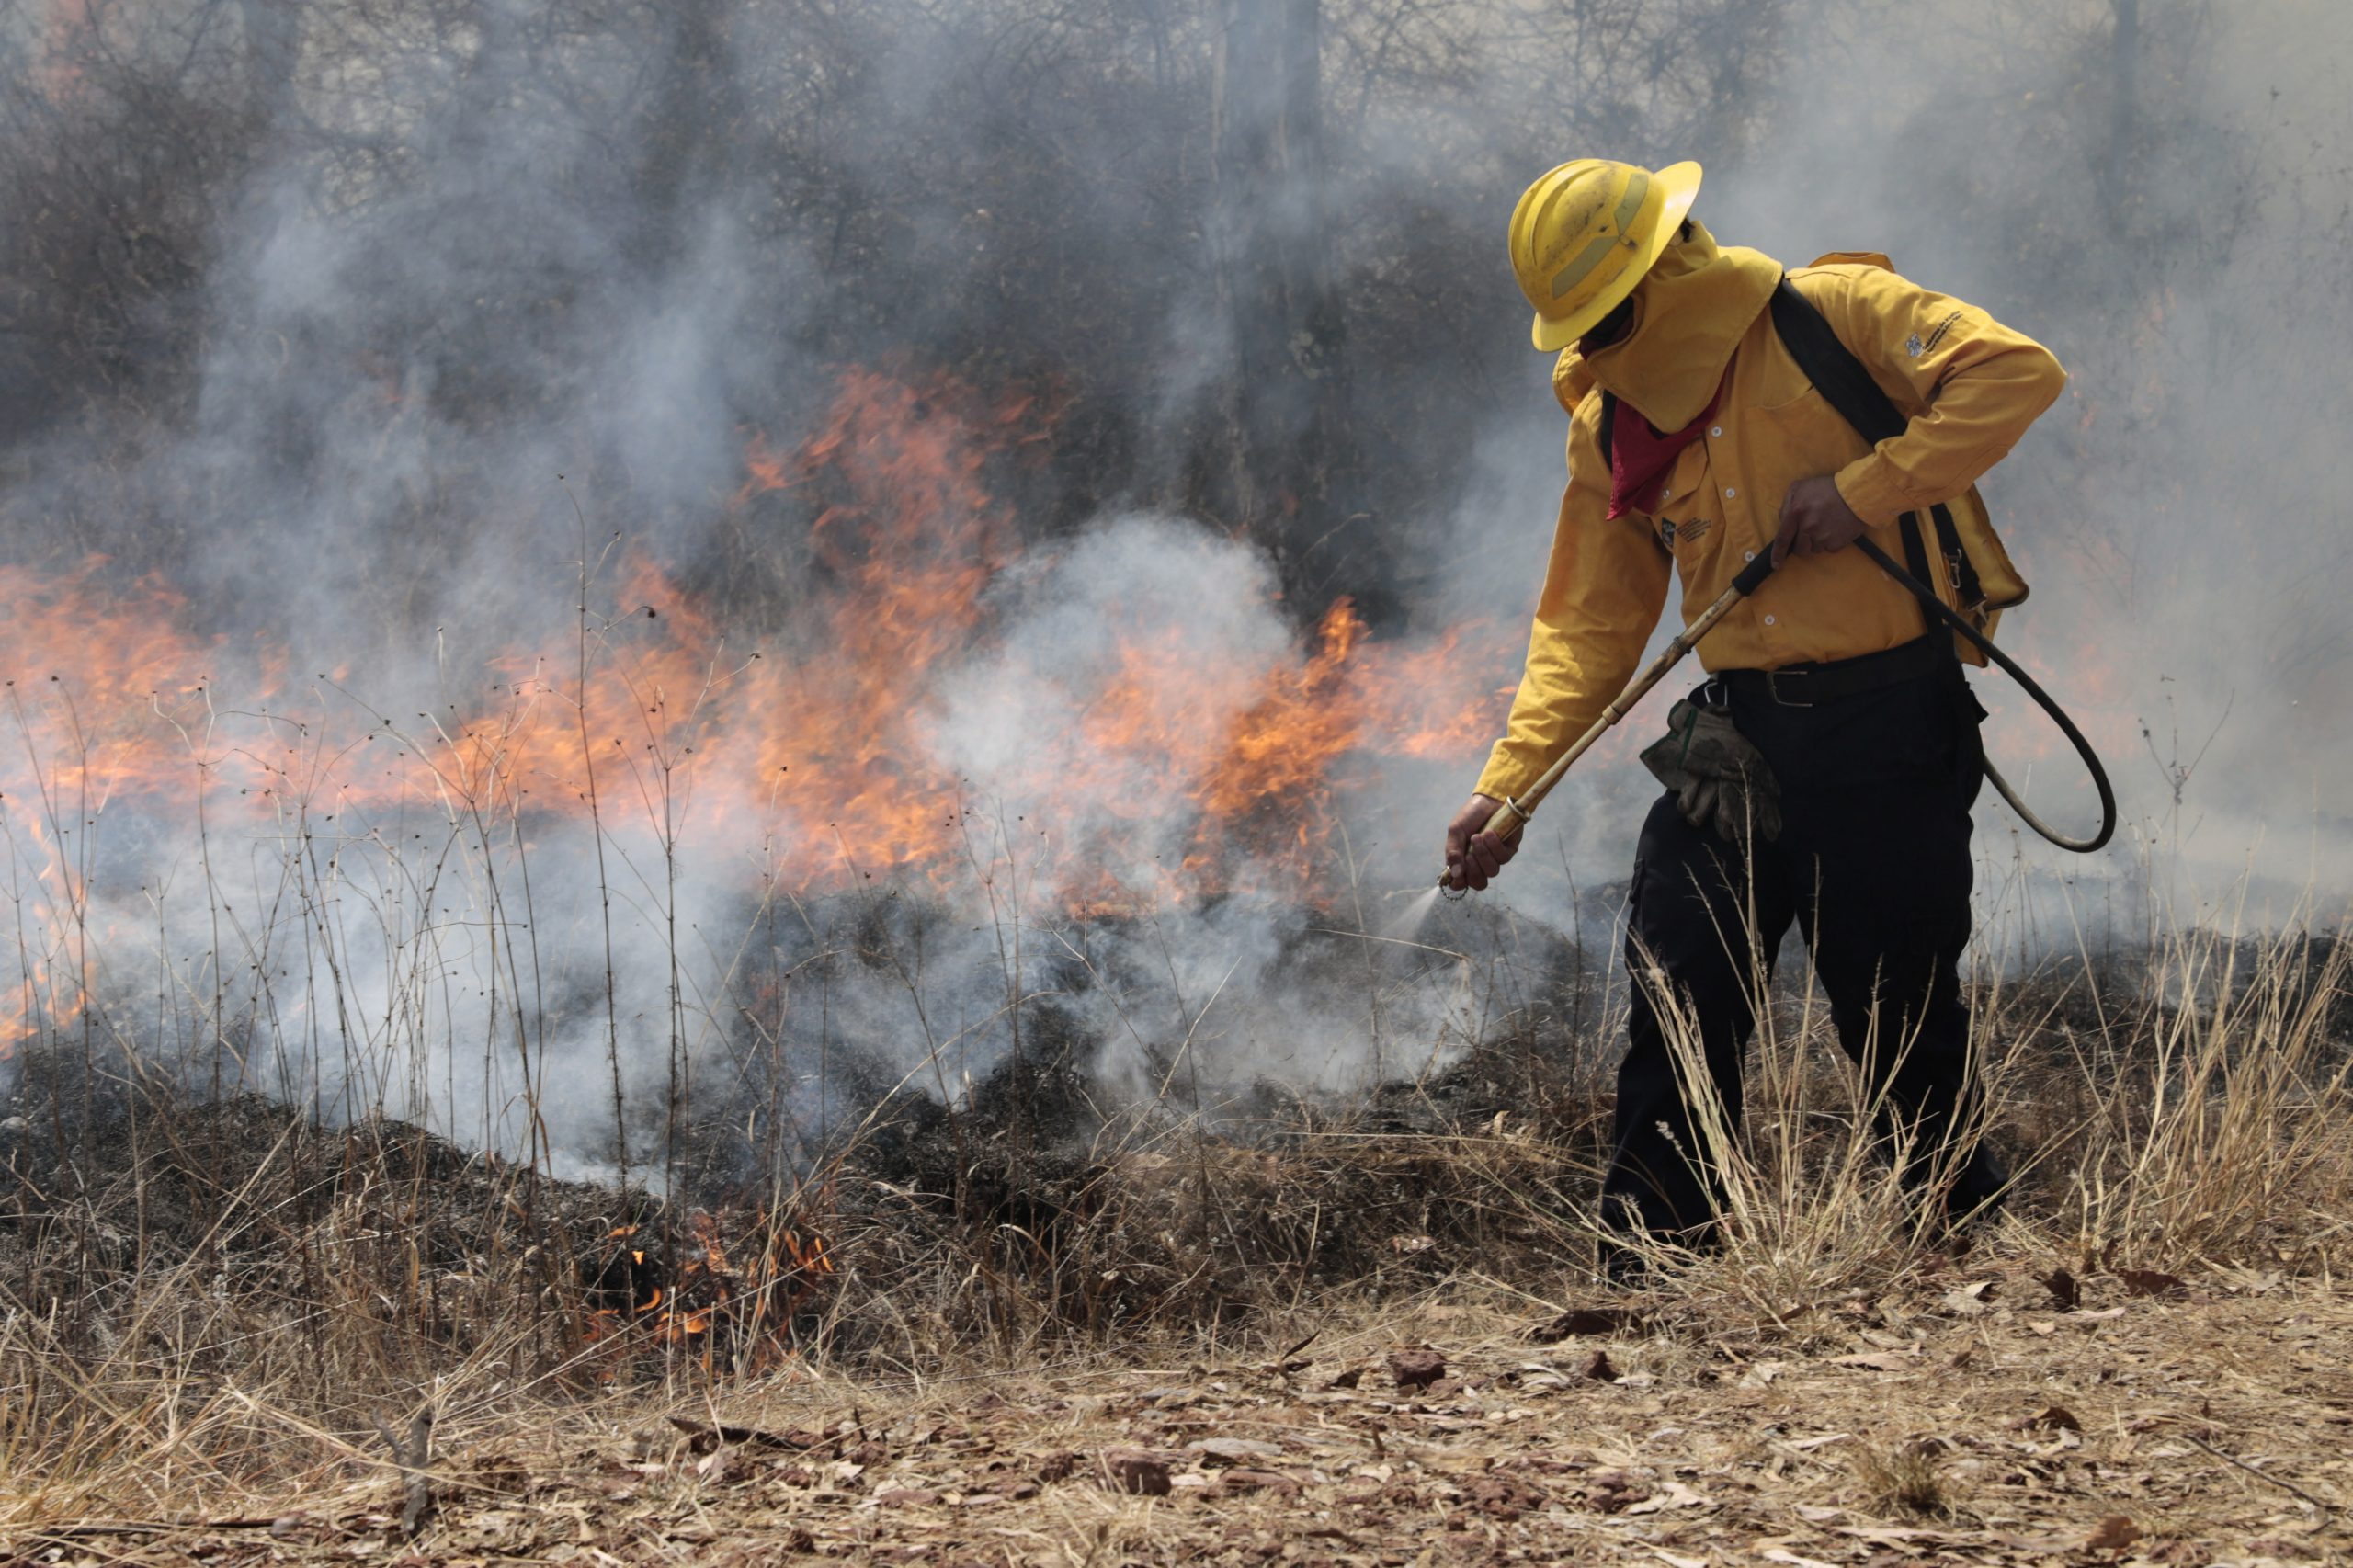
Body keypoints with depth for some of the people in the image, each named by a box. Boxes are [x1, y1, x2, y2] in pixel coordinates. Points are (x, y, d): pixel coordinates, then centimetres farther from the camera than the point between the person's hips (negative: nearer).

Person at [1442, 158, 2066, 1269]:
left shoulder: (1836, 315, -7)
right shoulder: (1610, 425, 9)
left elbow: (2018, 372, -16)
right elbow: (1590, 626, 10)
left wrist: (1866, 488, -20)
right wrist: (1506, 785, -1)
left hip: (1886, 728, -5)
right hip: (1738, 739, 5)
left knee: (1903, 1018, 1)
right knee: (1673, 1013, -3)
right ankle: (1645, 1286, 4)